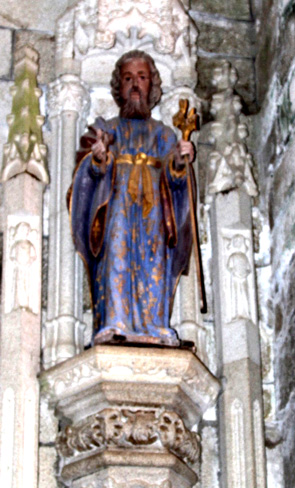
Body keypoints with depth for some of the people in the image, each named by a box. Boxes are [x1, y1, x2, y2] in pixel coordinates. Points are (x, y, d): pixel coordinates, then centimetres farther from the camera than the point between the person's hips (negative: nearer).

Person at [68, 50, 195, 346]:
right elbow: (93, 171, 4)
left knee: (153, 261, -15)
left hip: (153, 206, 1)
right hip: (116, 203, -1)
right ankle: (114, 323, -31)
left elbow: (173, 179, 9)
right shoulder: (107, 128, 19)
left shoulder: (163, 134, 22)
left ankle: (152, 328, -22)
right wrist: (99, 156, -18)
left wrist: (180, 161, -13)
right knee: (116, 254, -21)